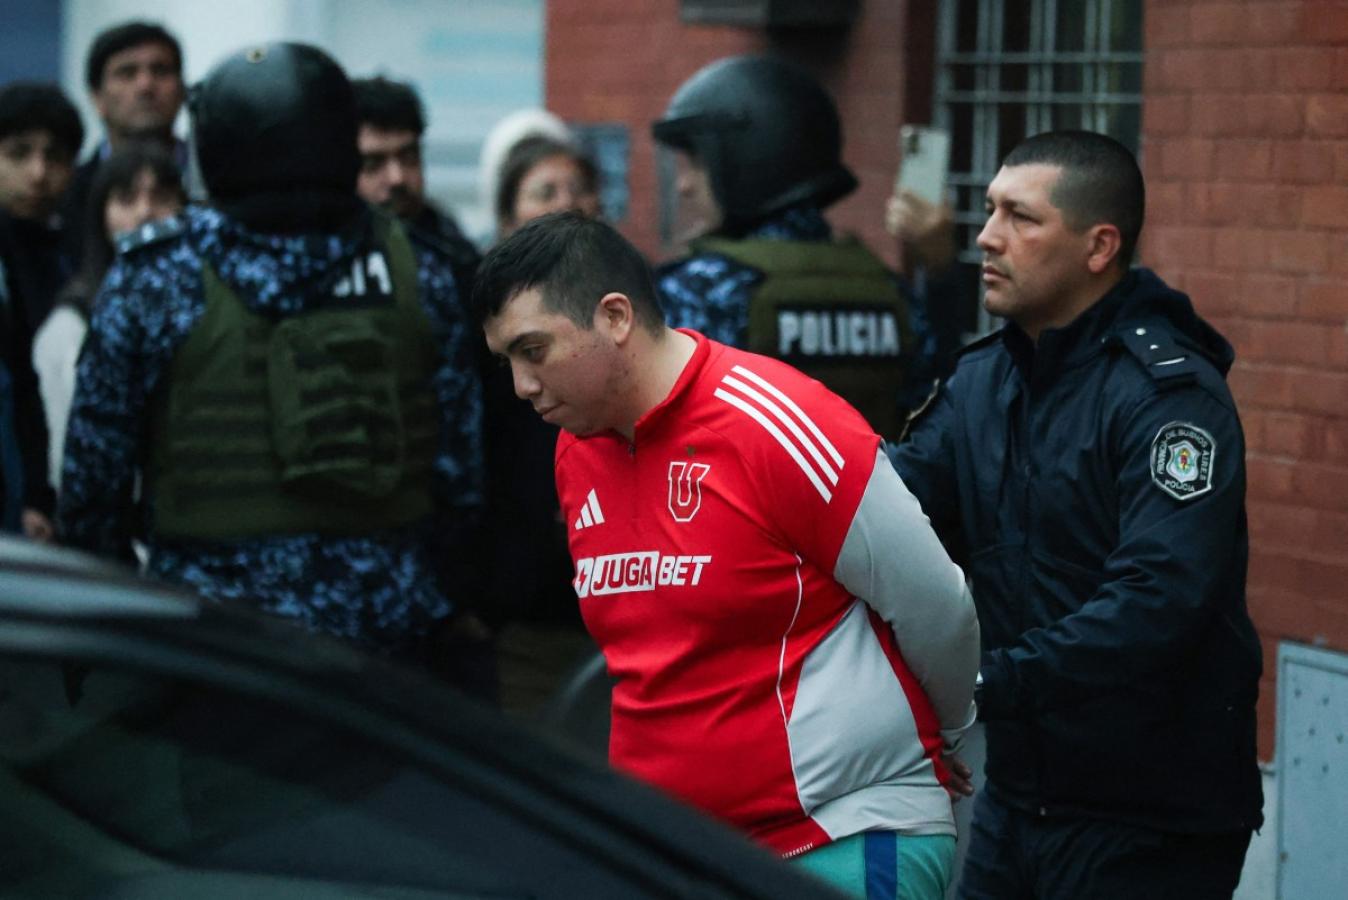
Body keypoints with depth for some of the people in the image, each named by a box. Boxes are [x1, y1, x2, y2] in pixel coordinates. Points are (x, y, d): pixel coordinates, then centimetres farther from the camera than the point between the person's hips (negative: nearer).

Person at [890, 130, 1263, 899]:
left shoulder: (1170, 395, -16)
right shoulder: (984, 379, 8)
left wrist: (985, 682, -29)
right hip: (1016, 798, 7)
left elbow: (1161, 599, -27)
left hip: (1151, 826, -7)